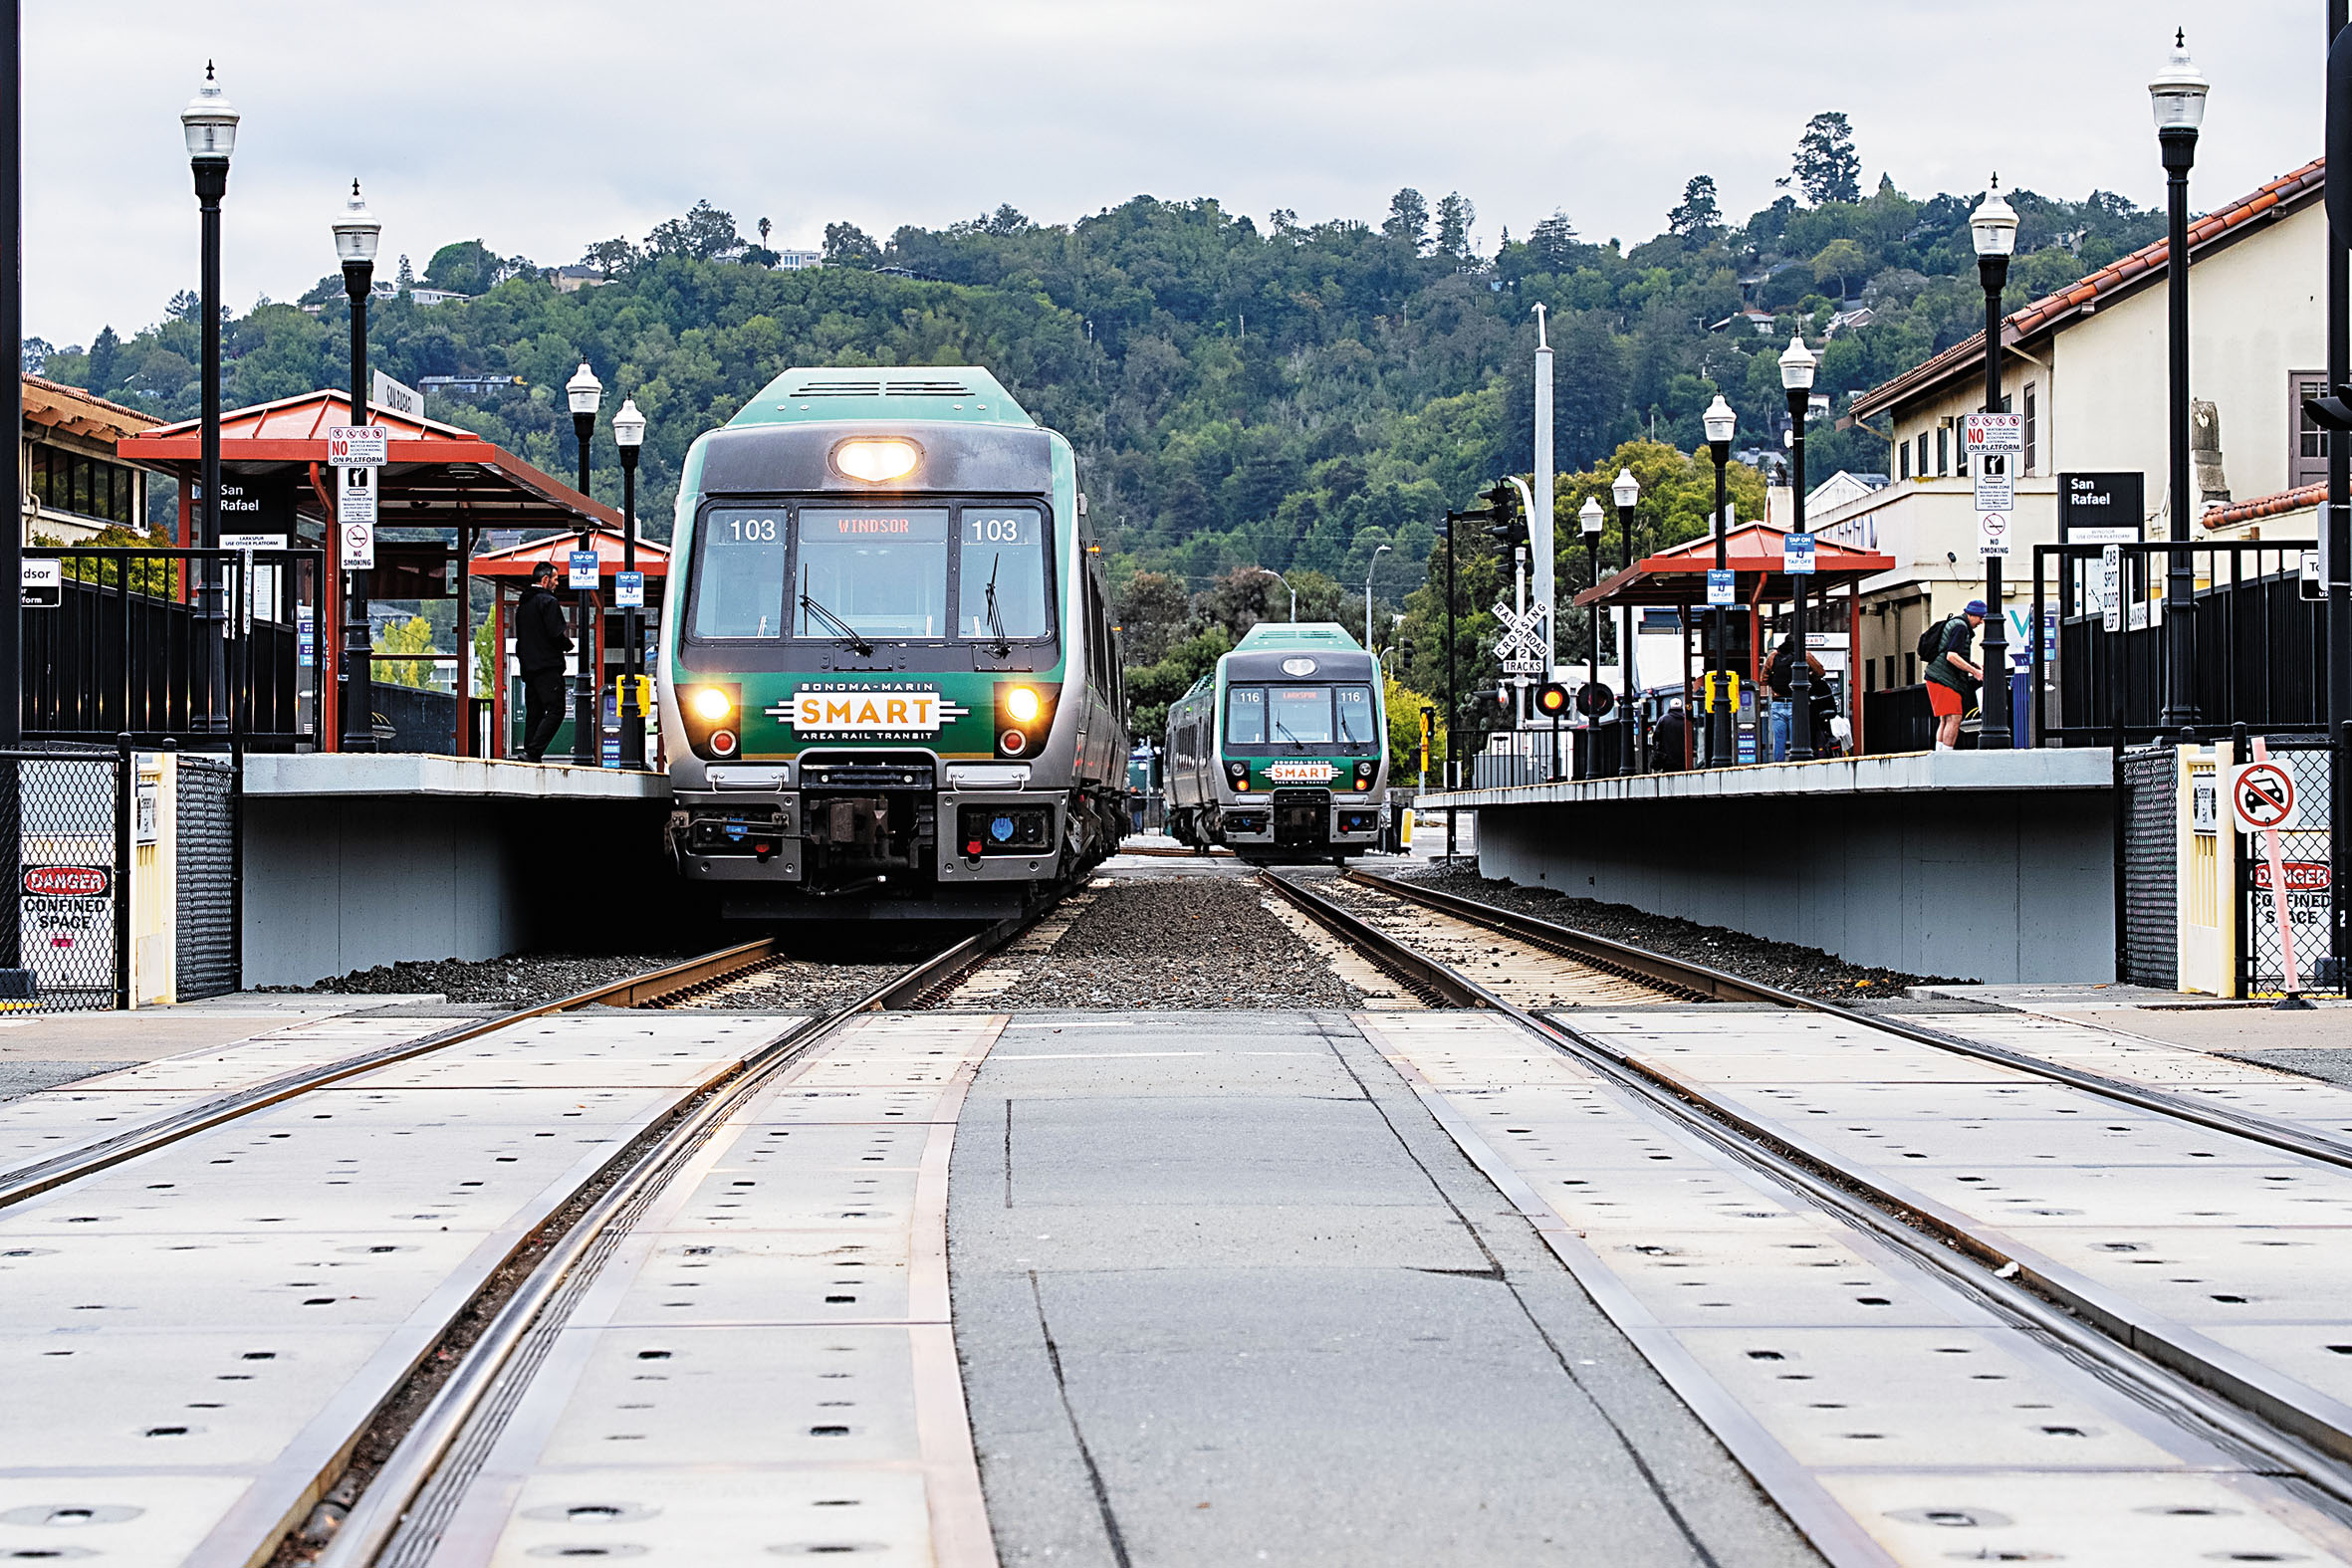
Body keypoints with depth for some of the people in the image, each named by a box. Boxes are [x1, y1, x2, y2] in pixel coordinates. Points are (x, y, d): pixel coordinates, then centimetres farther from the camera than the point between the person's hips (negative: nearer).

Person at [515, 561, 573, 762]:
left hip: (528, 668, 9)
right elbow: (556, 634, -17)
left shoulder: (522, 604, 16)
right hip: (548, 666, -9)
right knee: (555, 711, -9)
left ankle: (529, 752, 7)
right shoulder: (549, 602, -10)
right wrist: (568, 645, 1)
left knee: (533, 713, 11)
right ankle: (532, 752, -20)